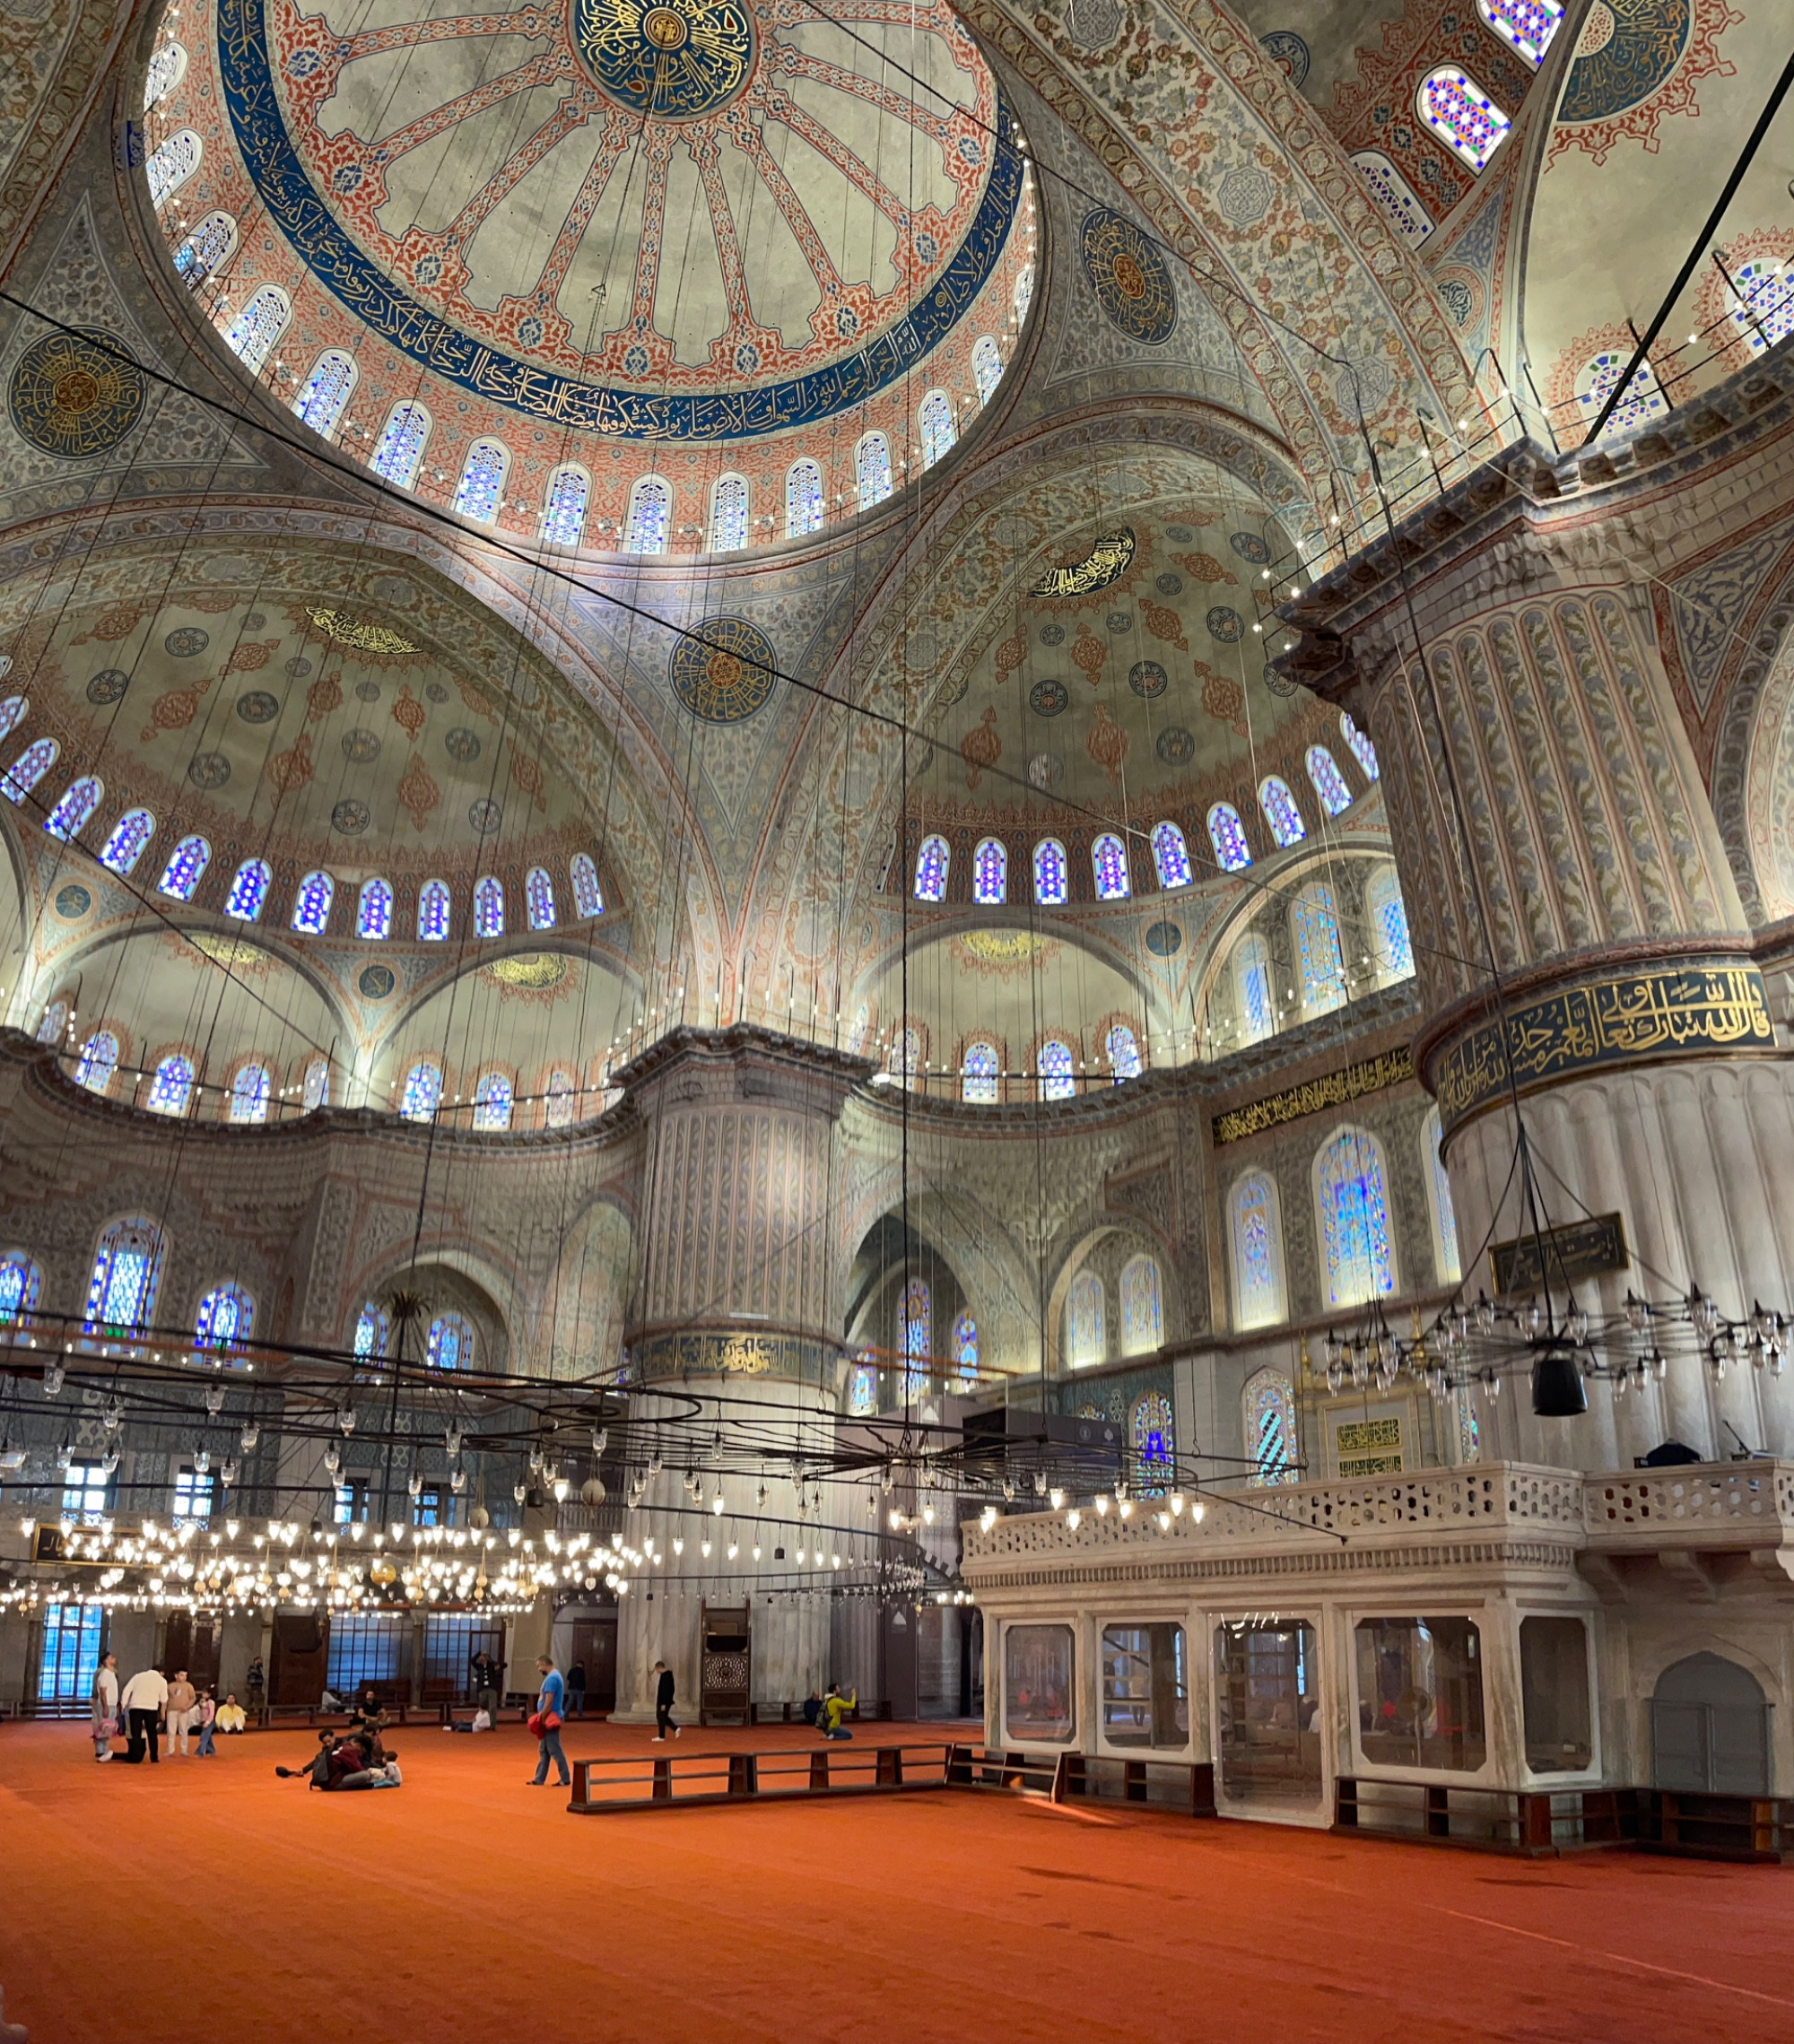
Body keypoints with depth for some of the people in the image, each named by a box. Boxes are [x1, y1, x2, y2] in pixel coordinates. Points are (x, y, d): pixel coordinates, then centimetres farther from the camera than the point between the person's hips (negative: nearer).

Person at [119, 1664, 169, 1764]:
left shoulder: (138, 1676, 17)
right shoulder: (162, 1680, 12)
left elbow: (127, 1690, 6)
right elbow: (164, 1699, 9)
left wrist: (123, 1705, 7)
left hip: (135, 1707, 1)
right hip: (151, 1708, -1)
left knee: (136, 1734, 3)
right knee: (152, 1734, 12)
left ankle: (136, 1758, -5)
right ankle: (154, 1758, 11)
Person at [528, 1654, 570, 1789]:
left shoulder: (551, 1678, -18)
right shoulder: (555, 1676, 15)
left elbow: (549, 1701, -23)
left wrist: (542, 1718, -17)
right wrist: (542, 1718, 17)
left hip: (550, 1719, -10)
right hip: (549, 1719, 10)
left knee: (554, 1750, -5)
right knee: (544, 1750, 14)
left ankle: (566, 1779, -2)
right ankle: (539, 1780, 19)